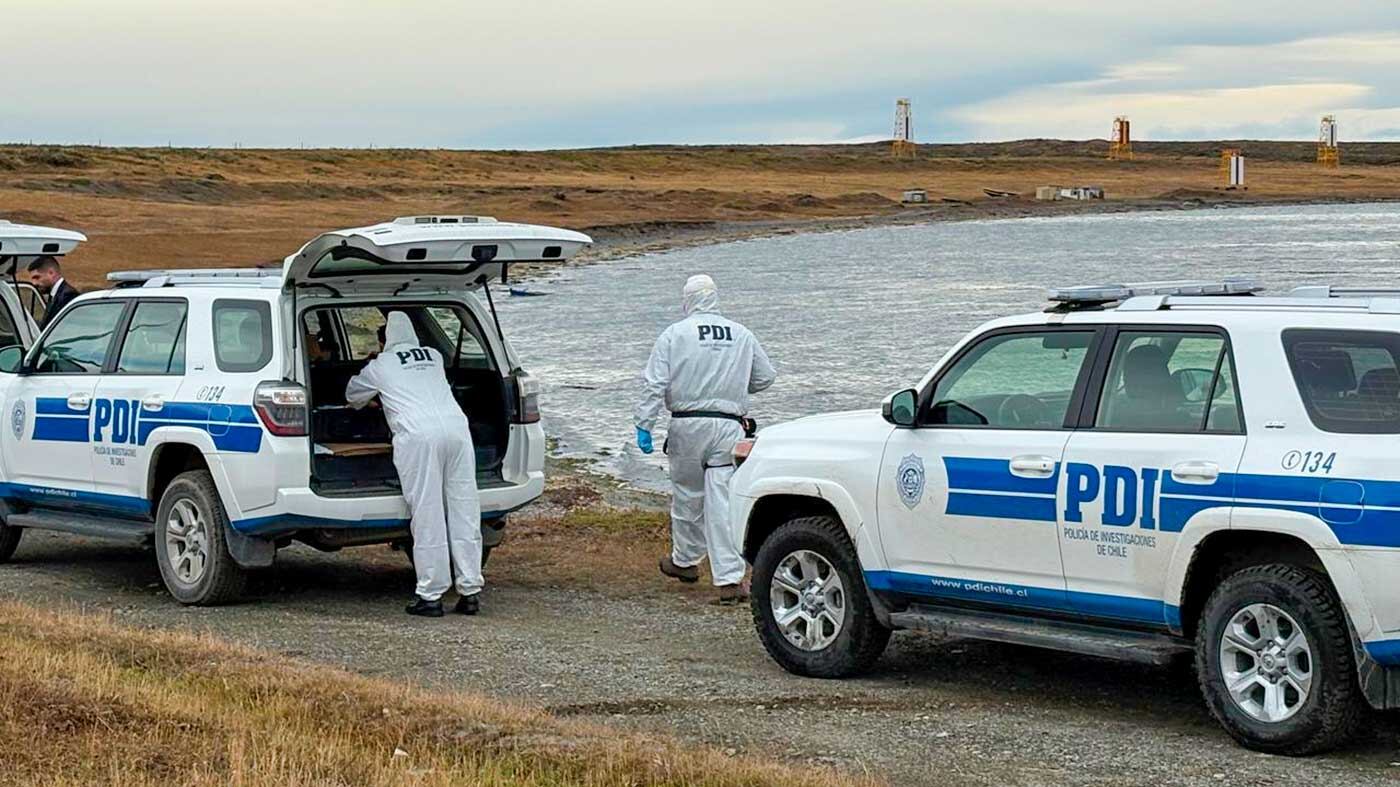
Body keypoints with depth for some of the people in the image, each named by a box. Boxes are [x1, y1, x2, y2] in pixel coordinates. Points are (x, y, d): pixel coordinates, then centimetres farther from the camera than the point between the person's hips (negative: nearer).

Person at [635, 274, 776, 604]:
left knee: (687, 493, 17)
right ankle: (729, 579, -9)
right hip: (729, 428, 1)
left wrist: (645, 425, -5)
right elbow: (765, 377, 17)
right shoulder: (742, 336, 8)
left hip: (688, 426, -1)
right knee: (724, 502, -3)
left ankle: (685, 561, 34)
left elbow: (654, 384, -7)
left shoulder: (674, 335, -1)